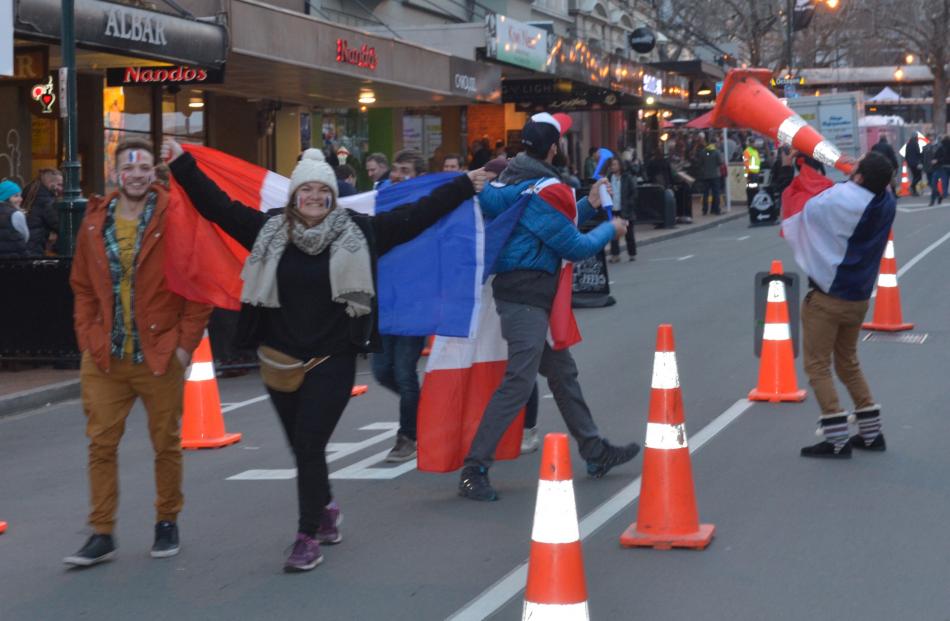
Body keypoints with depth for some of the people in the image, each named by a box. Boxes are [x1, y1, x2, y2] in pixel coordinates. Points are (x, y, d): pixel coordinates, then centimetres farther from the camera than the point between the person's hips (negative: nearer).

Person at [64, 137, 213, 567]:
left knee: (166, 443, 8)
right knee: (101, 444, 2)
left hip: (161, 355, -3)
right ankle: (101, 535, 8)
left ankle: (167, 523, 25)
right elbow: (83, 287, 12)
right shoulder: (95, 222, 6)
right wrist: (88, 338, 3)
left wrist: (186, 342, -8)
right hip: (105, 356, 3)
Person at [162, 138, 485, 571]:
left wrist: (463, 187, 5)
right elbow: (217, 205, 2)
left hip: (332, 360, -3)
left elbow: (415, 215, 3)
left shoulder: (358, 232, -1)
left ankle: (309, 537, 1)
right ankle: (325, 508, 40)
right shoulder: (269, 231, 2)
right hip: (281, 358, 3)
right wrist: (182, 166, -4)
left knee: (310, 446, -9)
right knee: (301, 447, 13)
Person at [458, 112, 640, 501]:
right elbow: (573, 247, -11)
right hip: (527, 294, -11)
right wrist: (609, 230, 5)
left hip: (513, 287, 11)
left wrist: (588, 206, 16)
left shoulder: (509, 181, 13)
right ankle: (474, 471, -12)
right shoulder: (547, 190, -15)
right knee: (519, 382, -12)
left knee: (562, 371, 19)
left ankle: (595, 453, 31)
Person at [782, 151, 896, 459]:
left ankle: (837, 440, -4)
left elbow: (806, 211, -8)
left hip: (827, 297, -7)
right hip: (859, 298, 7)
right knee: (848, 363, 22)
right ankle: (871, 433, 22)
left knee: (817, 366, 1)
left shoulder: (841, 199, -22)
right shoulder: (886, 203, -3)